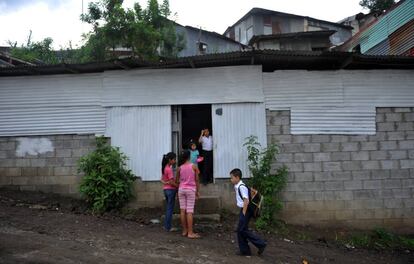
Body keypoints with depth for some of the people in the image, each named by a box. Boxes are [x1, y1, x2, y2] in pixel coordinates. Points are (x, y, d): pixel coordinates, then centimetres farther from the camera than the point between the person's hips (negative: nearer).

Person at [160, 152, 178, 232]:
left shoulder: (164, 168, 9)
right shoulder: (169, 169, -18)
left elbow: (162, 179, 13)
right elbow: (172, 182, -19)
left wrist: (165, 182, -5)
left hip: (165, 189, 9)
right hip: (171, 190, -9)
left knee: (168, 208, 17)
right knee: (170, 209, 0)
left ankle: (166, 225, 24)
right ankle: (168, 227, 7)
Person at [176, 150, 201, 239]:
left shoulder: (179, 168, 1)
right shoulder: (194, 166, -5)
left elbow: (177, 181, 6)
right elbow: (196, 180, -2)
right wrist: (197, 191, 7)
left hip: (181, 189, 3)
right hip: (191, 189, -3)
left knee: (182, 210, 8)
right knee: (189, 211, -3)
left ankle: (184, 231, 16)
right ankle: (190, 233, -1)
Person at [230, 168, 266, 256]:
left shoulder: (241, 187, -20)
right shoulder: (237, 186, 9)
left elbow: (246, 200, -24)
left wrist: (244, 212, -20)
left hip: (245, 210, -10)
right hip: (243, 209, 10)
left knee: (243, 230, -5)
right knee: (240, 230, 11)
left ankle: (261, 244, 3)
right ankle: (244, 250, 19)